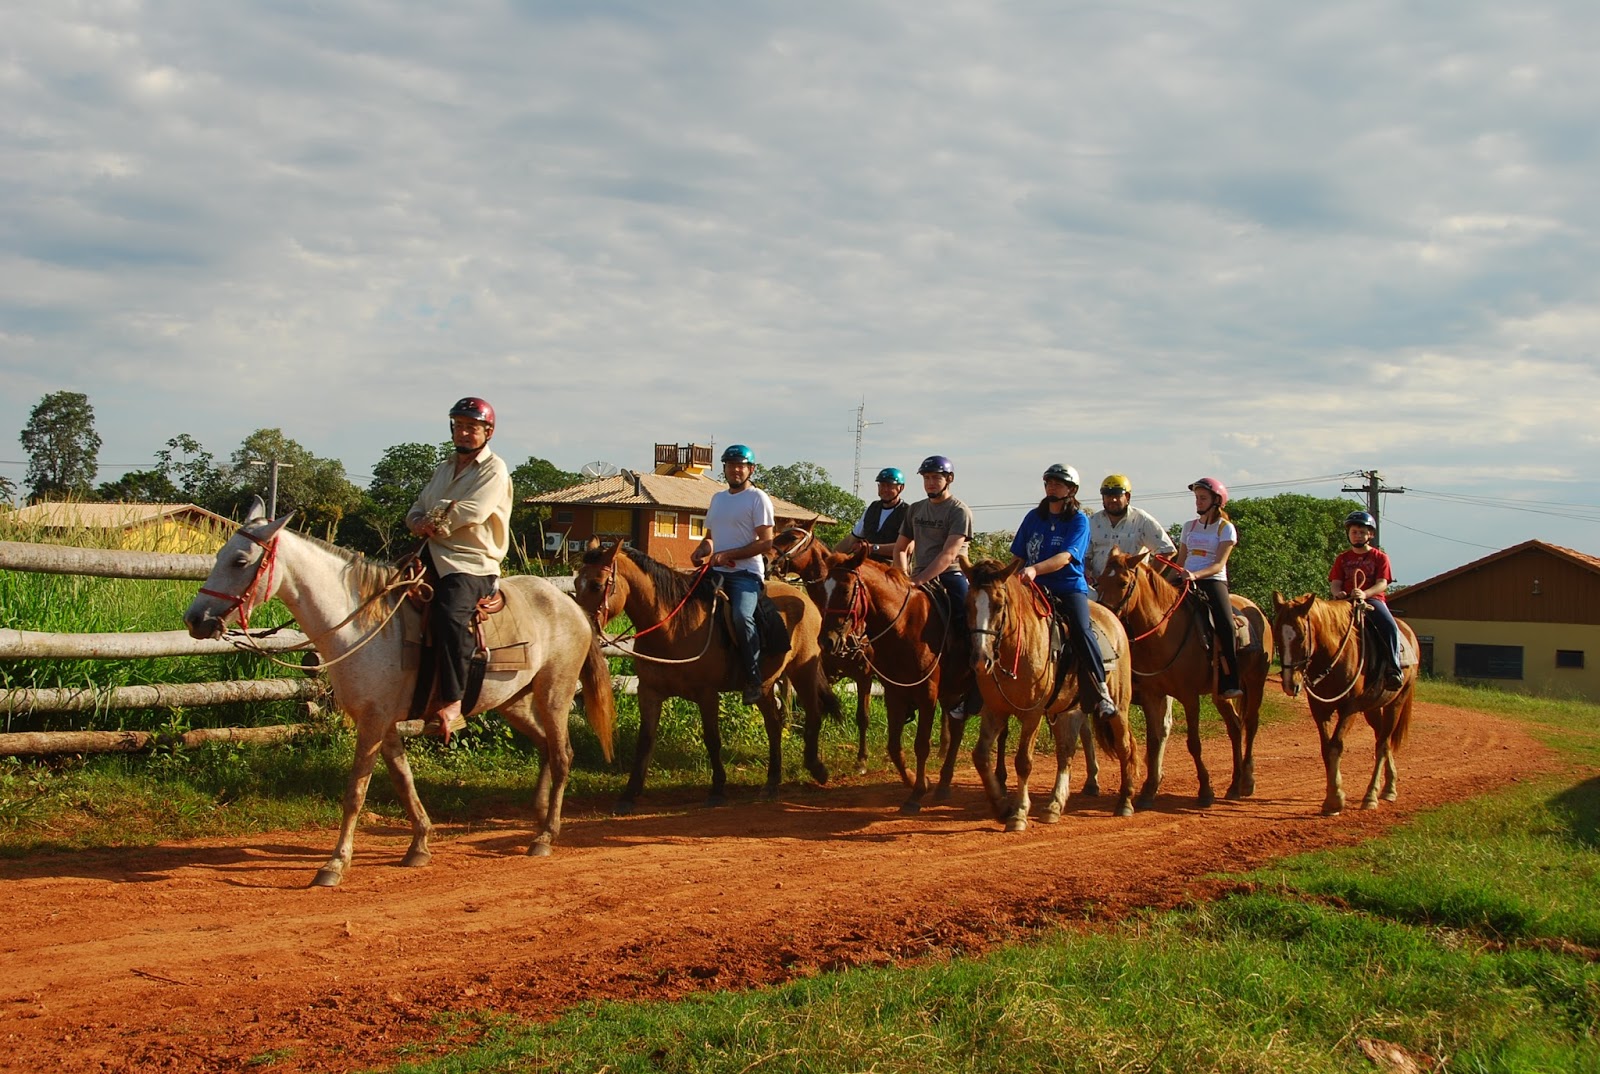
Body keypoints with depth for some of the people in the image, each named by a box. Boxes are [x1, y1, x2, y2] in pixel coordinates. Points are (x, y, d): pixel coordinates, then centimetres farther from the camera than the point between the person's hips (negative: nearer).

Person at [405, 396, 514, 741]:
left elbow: (471, 512, -17)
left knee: (449, 611, -35)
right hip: (434, 556, 9)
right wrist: (420, 524, -2)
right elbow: (416, 511, 22)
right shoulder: (445, 468, 24)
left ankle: (452, 704, -35)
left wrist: (434, 522, -7)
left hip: (473, 564, -9)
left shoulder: (494, 470, -2)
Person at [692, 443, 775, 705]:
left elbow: (766, 542, -10)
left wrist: (728, 554, -16)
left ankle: (753, 681, -24)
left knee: (742, 616, -32)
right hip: (717, 573, 8)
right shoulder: (718, 498, 21)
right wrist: (703, 550, 5)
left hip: (746, 573, -8)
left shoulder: (758, 498, -1)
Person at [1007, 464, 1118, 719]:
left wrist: (1035, 569, -32)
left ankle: (1102, 691, -23)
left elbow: (1066, 557, -17)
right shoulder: (1033, 517, 14)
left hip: (1070, 587, -4)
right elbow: (1018, 557, 20)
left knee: (1081, 630, -30)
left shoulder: (1079, 521, -1)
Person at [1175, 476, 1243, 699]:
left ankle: (1230, 682, -20)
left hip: (1214, 581, -5)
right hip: (1187, 582, 5)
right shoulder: (1189, 526, 18)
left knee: (1226, 625, -25)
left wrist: (1196, 575, -25)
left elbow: (1219, 564, -8)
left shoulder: (1226, 528, 3)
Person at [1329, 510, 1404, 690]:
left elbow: (1382, 584, -5)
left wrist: (1364, 594, -26)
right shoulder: (1342, 558, 15)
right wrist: (1338, 593, -19)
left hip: (1373, 599, -2)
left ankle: (1393, 669, -26)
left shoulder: (1380, 557, 8)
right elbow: (1335, 583, 7)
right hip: (1346, 601, 2)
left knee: (1390, 626, -30)